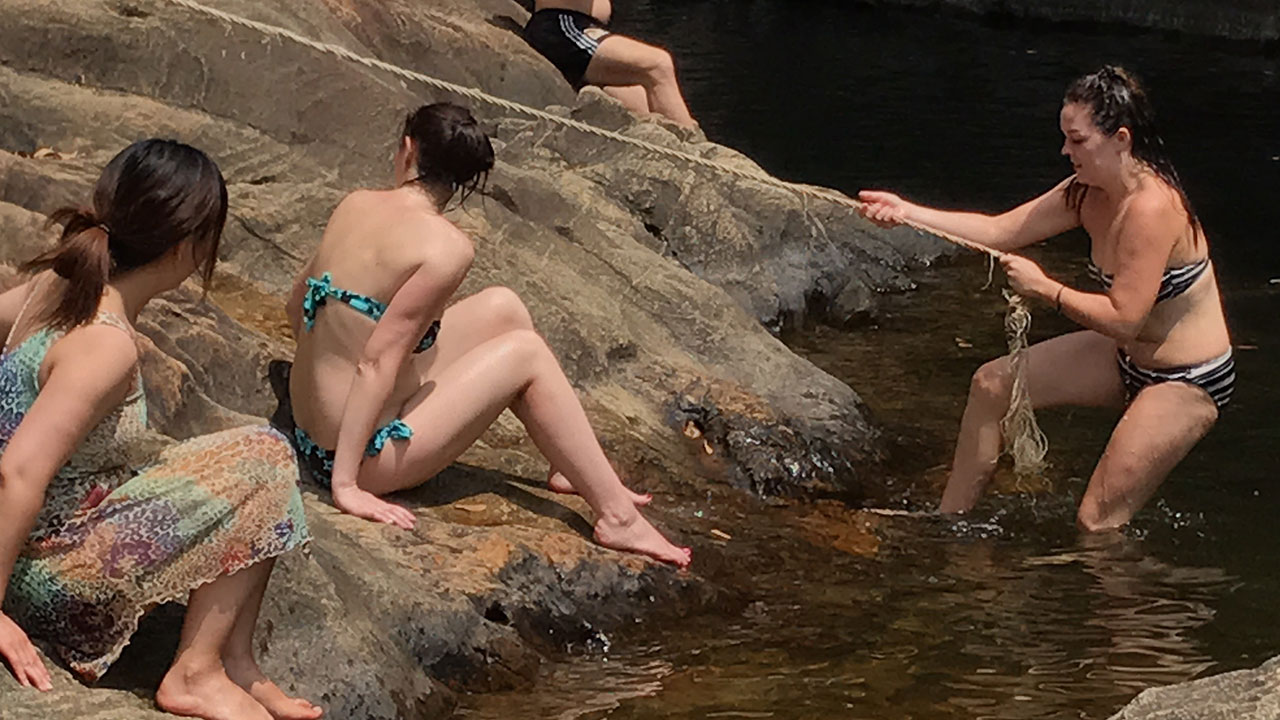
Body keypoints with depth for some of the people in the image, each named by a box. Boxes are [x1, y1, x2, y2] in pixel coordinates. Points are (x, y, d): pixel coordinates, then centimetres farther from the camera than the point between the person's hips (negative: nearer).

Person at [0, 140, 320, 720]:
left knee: (261, 456, 12)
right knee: (265, 462, -9)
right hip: (48, 573, -9)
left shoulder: (55, 282, -1)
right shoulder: (107, 346, -27)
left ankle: (235, 663, 14)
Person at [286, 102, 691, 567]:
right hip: (367, 452, -8)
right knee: (526, 352, 5)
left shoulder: (354, 206, 2)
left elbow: (298, 307, 12)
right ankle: (617, 517, 9)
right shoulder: (447, 248, -18)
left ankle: (574, 469, 29)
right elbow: (376, 362, -22)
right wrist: (346, 483, -21)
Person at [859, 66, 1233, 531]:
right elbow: (1001, 232, 0)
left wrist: (1043, 288, -20)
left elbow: (1123, 319, -30)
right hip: (1128, 359, 10)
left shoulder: (1151, 208, -30)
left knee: (1097, 523, -11)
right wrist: (908, 213, -8)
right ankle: (948, 521, 21)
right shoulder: (1087, 193, -2)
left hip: (1187, 383, -10)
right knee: (992, 384, 10)